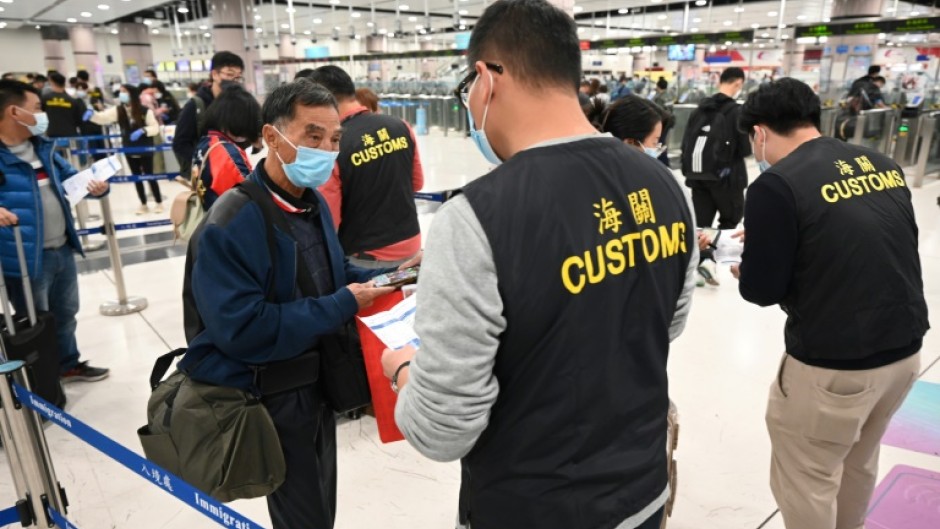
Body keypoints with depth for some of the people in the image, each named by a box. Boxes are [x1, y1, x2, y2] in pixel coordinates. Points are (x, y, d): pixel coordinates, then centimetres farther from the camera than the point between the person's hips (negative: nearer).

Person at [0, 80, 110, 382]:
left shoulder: (42, 147, 7)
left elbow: (70, 176, 19)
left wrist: (94, 186, -1)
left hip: (63, 250, 8)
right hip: (26, 258, -8)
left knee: (66, 313, 24)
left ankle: (68, 364, 44)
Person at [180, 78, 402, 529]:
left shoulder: (312, 203, 2)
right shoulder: (229, 225, -26)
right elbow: (243, 331, -31)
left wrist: (382, 278, -7)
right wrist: (344, 304, -26)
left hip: (317, 385, 8)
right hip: (270, 402, -8)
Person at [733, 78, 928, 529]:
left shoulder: (776, 185, -17)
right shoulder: (883, 164, 4)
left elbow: (761, 290, -15)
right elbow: (865, 251, 15)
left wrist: (746, 269, 8)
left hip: (832, 364, -7)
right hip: (905, 349, 8)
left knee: (806, 482, 13)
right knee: (858, 462, 28)